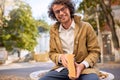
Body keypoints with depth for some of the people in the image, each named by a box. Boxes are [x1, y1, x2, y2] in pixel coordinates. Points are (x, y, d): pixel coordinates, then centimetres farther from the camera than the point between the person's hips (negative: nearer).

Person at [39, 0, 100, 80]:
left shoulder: (86, 27, 0)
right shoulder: (53, 30, 8)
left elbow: (95, 51, 1)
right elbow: (52, 53, 14)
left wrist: (83, 65, -16)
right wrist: (61, 57, -10)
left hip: (84, 69, -3)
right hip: (62, 68, 3)